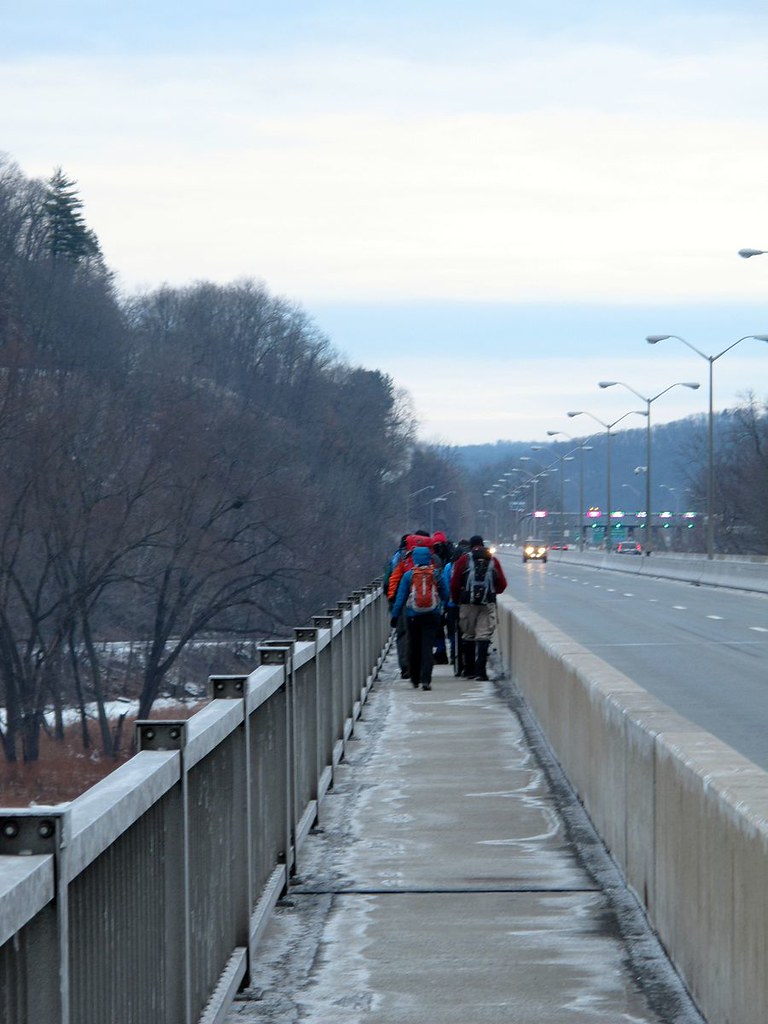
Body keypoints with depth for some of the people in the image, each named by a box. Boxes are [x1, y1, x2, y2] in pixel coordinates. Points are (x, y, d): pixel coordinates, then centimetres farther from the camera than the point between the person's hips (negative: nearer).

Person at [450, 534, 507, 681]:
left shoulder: (463, 560, 3)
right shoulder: (493, 560, 9)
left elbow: (454, 583, 0)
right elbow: (502, 584, 10)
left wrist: (455, 599, 14)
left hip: (468, 603, 0)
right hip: (488, 603, 0)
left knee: (468, 636, 10)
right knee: (484, 636, -1)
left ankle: (469, 670, 12)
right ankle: (480, 671, -11)